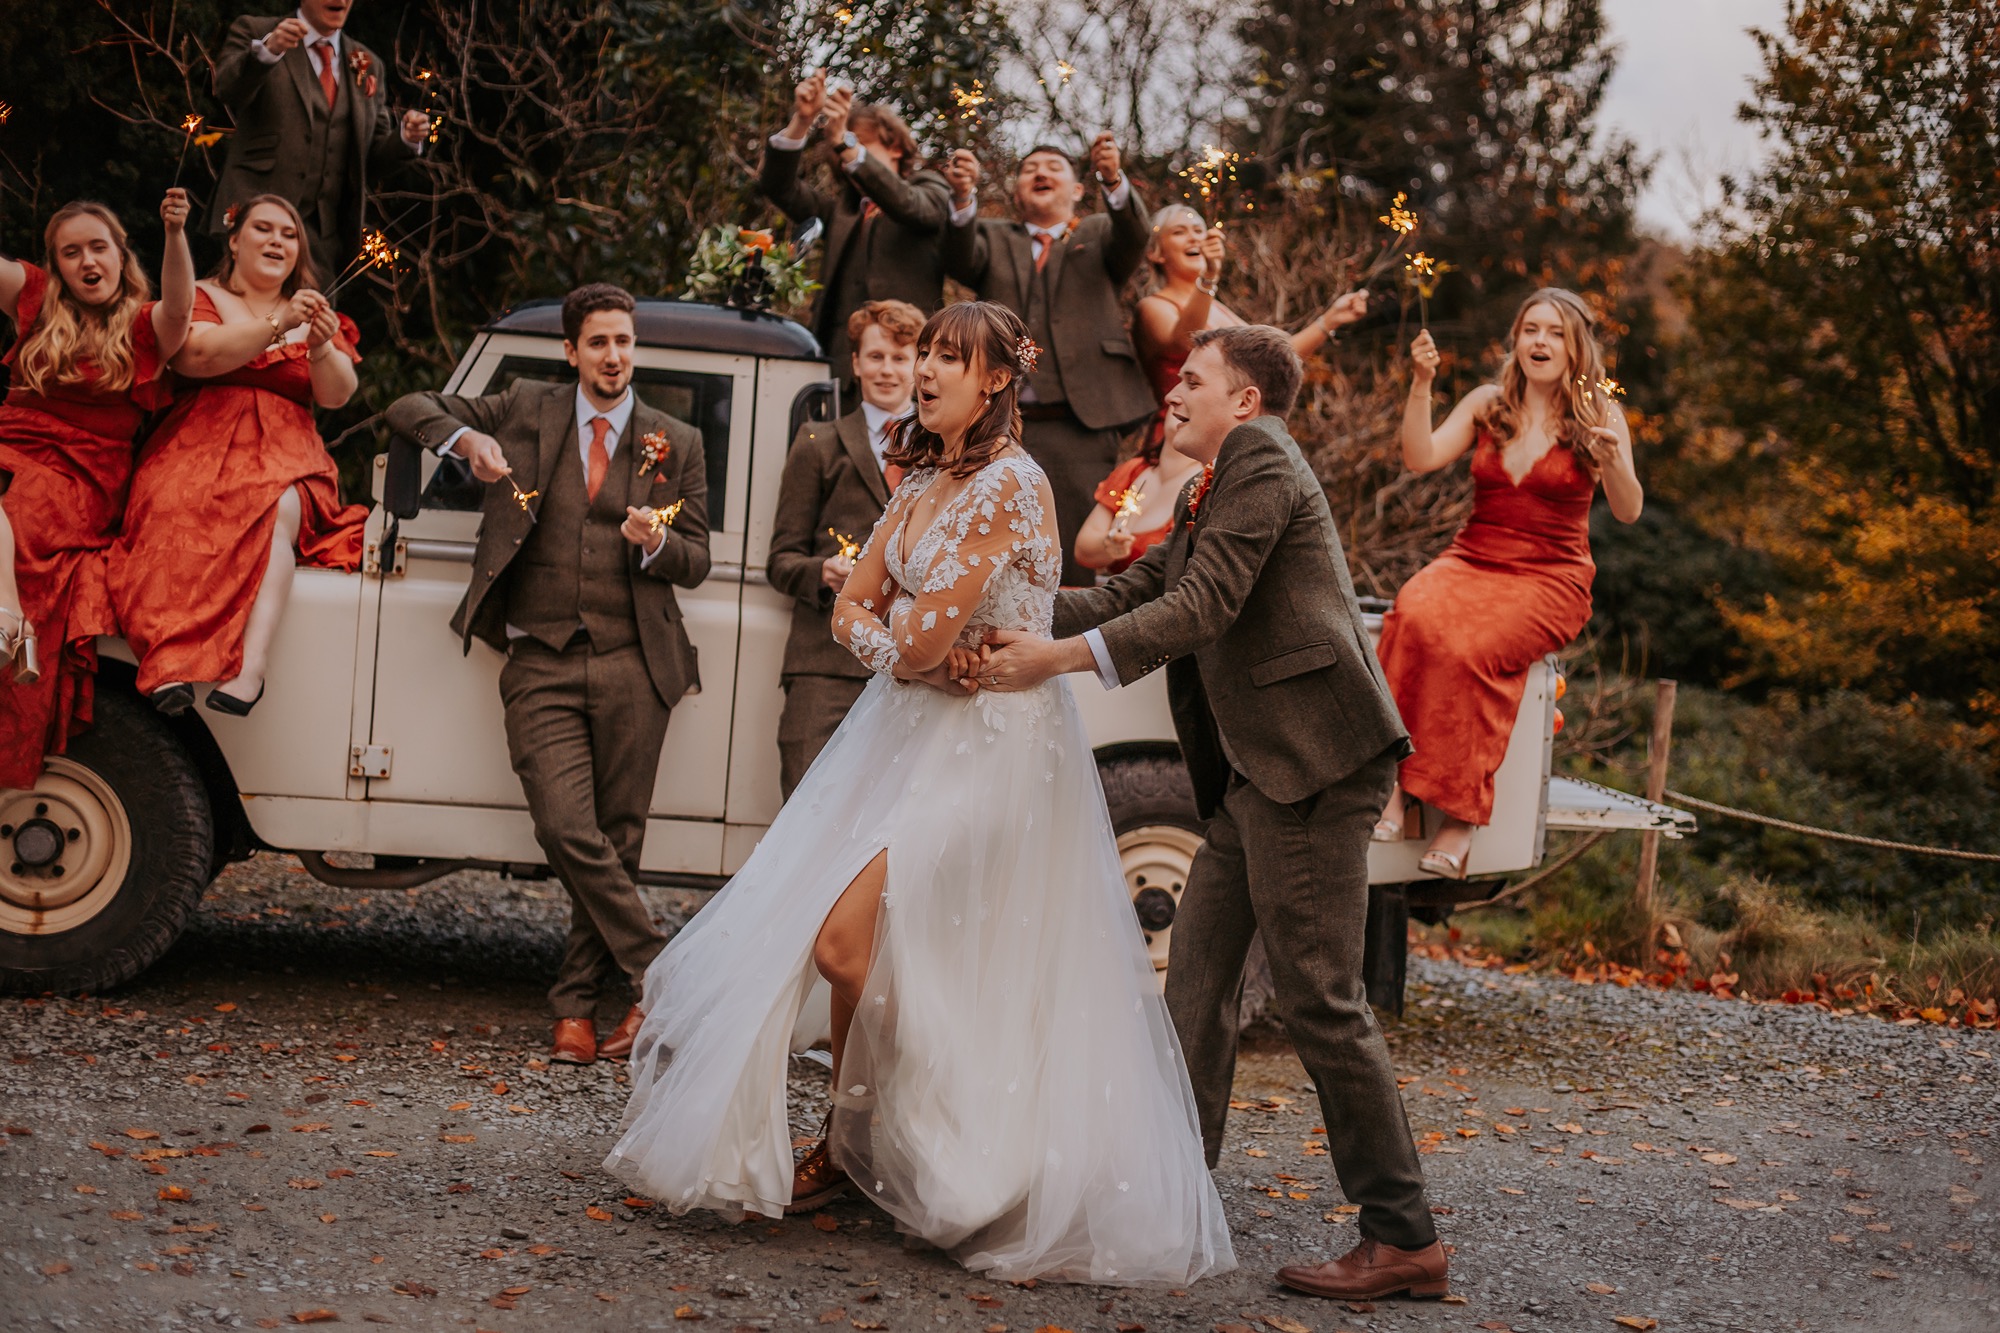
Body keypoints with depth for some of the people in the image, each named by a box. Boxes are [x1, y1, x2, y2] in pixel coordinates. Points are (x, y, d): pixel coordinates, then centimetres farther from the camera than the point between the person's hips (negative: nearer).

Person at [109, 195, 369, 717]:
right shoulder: (200, 298, 16)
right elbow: (197, 355, -7)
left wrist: (322, 347, -15)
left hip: (285, 464, 1)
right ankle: (172, 668, -51)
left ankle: (250, 671, -49)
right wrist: (278, 325, -18)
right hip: (197, 453, -1)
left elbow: (337, 395, 6)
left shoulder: (317, 316, 24)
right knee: (183, 515, -36)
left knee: (279, 510, -35)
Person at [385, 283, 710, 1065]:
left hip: (631, 663, 1)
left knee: (617, 840, 1)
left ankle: (576, 1005, 12)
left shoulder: (676, 443, 11)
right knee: (566, 831, -14)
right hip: (541, 664, -1)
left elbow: (696, 561, 11)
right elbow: (409, 411, 11)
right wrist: (465, 438, -10)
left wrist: (656, 543, -12)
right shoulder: (527, 411, 10)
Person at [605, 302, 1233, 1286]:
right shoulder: (922, 481, 11)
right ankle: (849, 1147, 20)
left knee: (846, 937, -14)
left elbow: (925, 633, -21)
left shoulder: (1007, 485, -17)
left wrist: (904, 634, 0)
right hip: (912, 727, 9)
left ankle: (855, 1146, 9)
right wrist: (907, 644, -8)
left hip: (987, 744, -9)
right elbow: (853, 612, 10)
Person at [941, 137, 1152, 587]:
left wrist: (1114, 179, -26)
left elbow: (1134, 237, -5)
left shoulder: (1099, 235, 18)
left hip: (1081, 428, -1)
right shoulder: (994, 238, 19)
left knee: (1079, 563, -4)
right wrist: (963, 196, -23)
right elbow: (961, 261, -2)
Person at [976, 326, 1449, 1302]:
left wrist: (1056, 660, -20)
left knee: (1319, 1000, -8)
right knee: (1196, 976, 12)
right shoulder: (1210, 494, 24)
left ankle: (1404, 1239, -2)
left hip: (1313, 762, -11)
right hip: (1256, 772, 11)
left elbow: (1202, 608, -17)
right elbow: (1136, 593, 20)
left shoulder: (1258, 457, -7)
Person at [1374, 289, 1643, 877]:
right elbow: (1420, 458, -1)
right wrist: (1421, 385, -12)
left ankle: (1460, 814, -29)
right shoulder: (1487, 403, 12)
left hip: (1550, 578, -3)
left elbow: (1628, 512, -8)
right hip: (1472, 559, 3)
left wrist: (1611, 460, -27)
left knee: (1470, 649, -34)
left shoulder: (1600, 415, 3)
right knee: (1413, 617, -33)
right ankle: (1392, 785, -34)